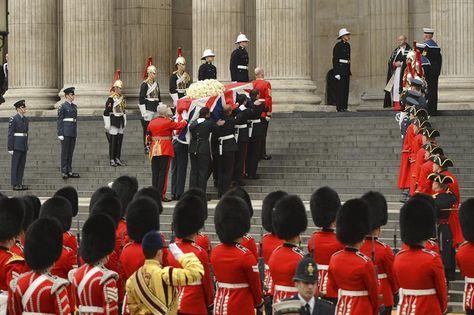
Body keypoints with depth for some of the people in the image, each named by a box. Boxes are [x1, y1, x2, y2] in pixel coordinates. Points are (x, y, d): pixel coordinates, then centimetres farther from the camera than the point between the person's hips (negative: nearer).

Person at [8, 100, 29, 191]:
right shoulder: (13, 119, -10)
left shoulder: (26, 119, 12)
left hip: (24, 146, 7)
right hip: (16, 145, -7)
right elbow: (10, 134, -11)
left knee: (22, 164, 8)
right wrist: (10, 148, -14)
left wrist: (26, 146, 16)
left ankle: (20, 183, 13)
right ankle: (15, 184, 1)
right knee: (15, 165, -2)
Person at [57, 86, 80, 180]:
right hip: (66, 132, -7)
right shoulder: (62, 106, -7)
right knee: (65, 152, -3)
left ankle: (69, 171, 13)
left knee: (71, 152, 9)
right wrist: (60, 134, -14)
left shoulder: (74, 106, 14)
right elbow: (59, 120, -9)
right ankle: (64, 172, 0)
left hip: (73, 133, 7)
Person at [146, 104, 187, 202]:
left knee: (155, 172, 9)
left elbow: (148, 136, 14)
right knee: (163, 172, -3)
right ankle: (161, 195, -4)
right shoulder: (167, 122, -11)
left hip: (154, 149, 6)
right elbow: (180, 125, -2)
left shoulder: (152, 122, 7)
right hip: (165, 149, -6)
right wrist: (185, 119, 15)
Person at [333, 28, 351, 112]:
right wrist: (336, 73, -18)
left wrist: (349, 72, 19)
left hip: (346, 69, 8)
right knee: (340, 88, -7)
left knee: (346, 88, 7)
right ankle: (340, 107, -4)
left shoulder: (347, 45, 14)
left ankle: (344, 107, 10)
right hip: (340, 68, -8)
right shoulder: (338, 45, -11)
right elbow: (335, 59, -13)